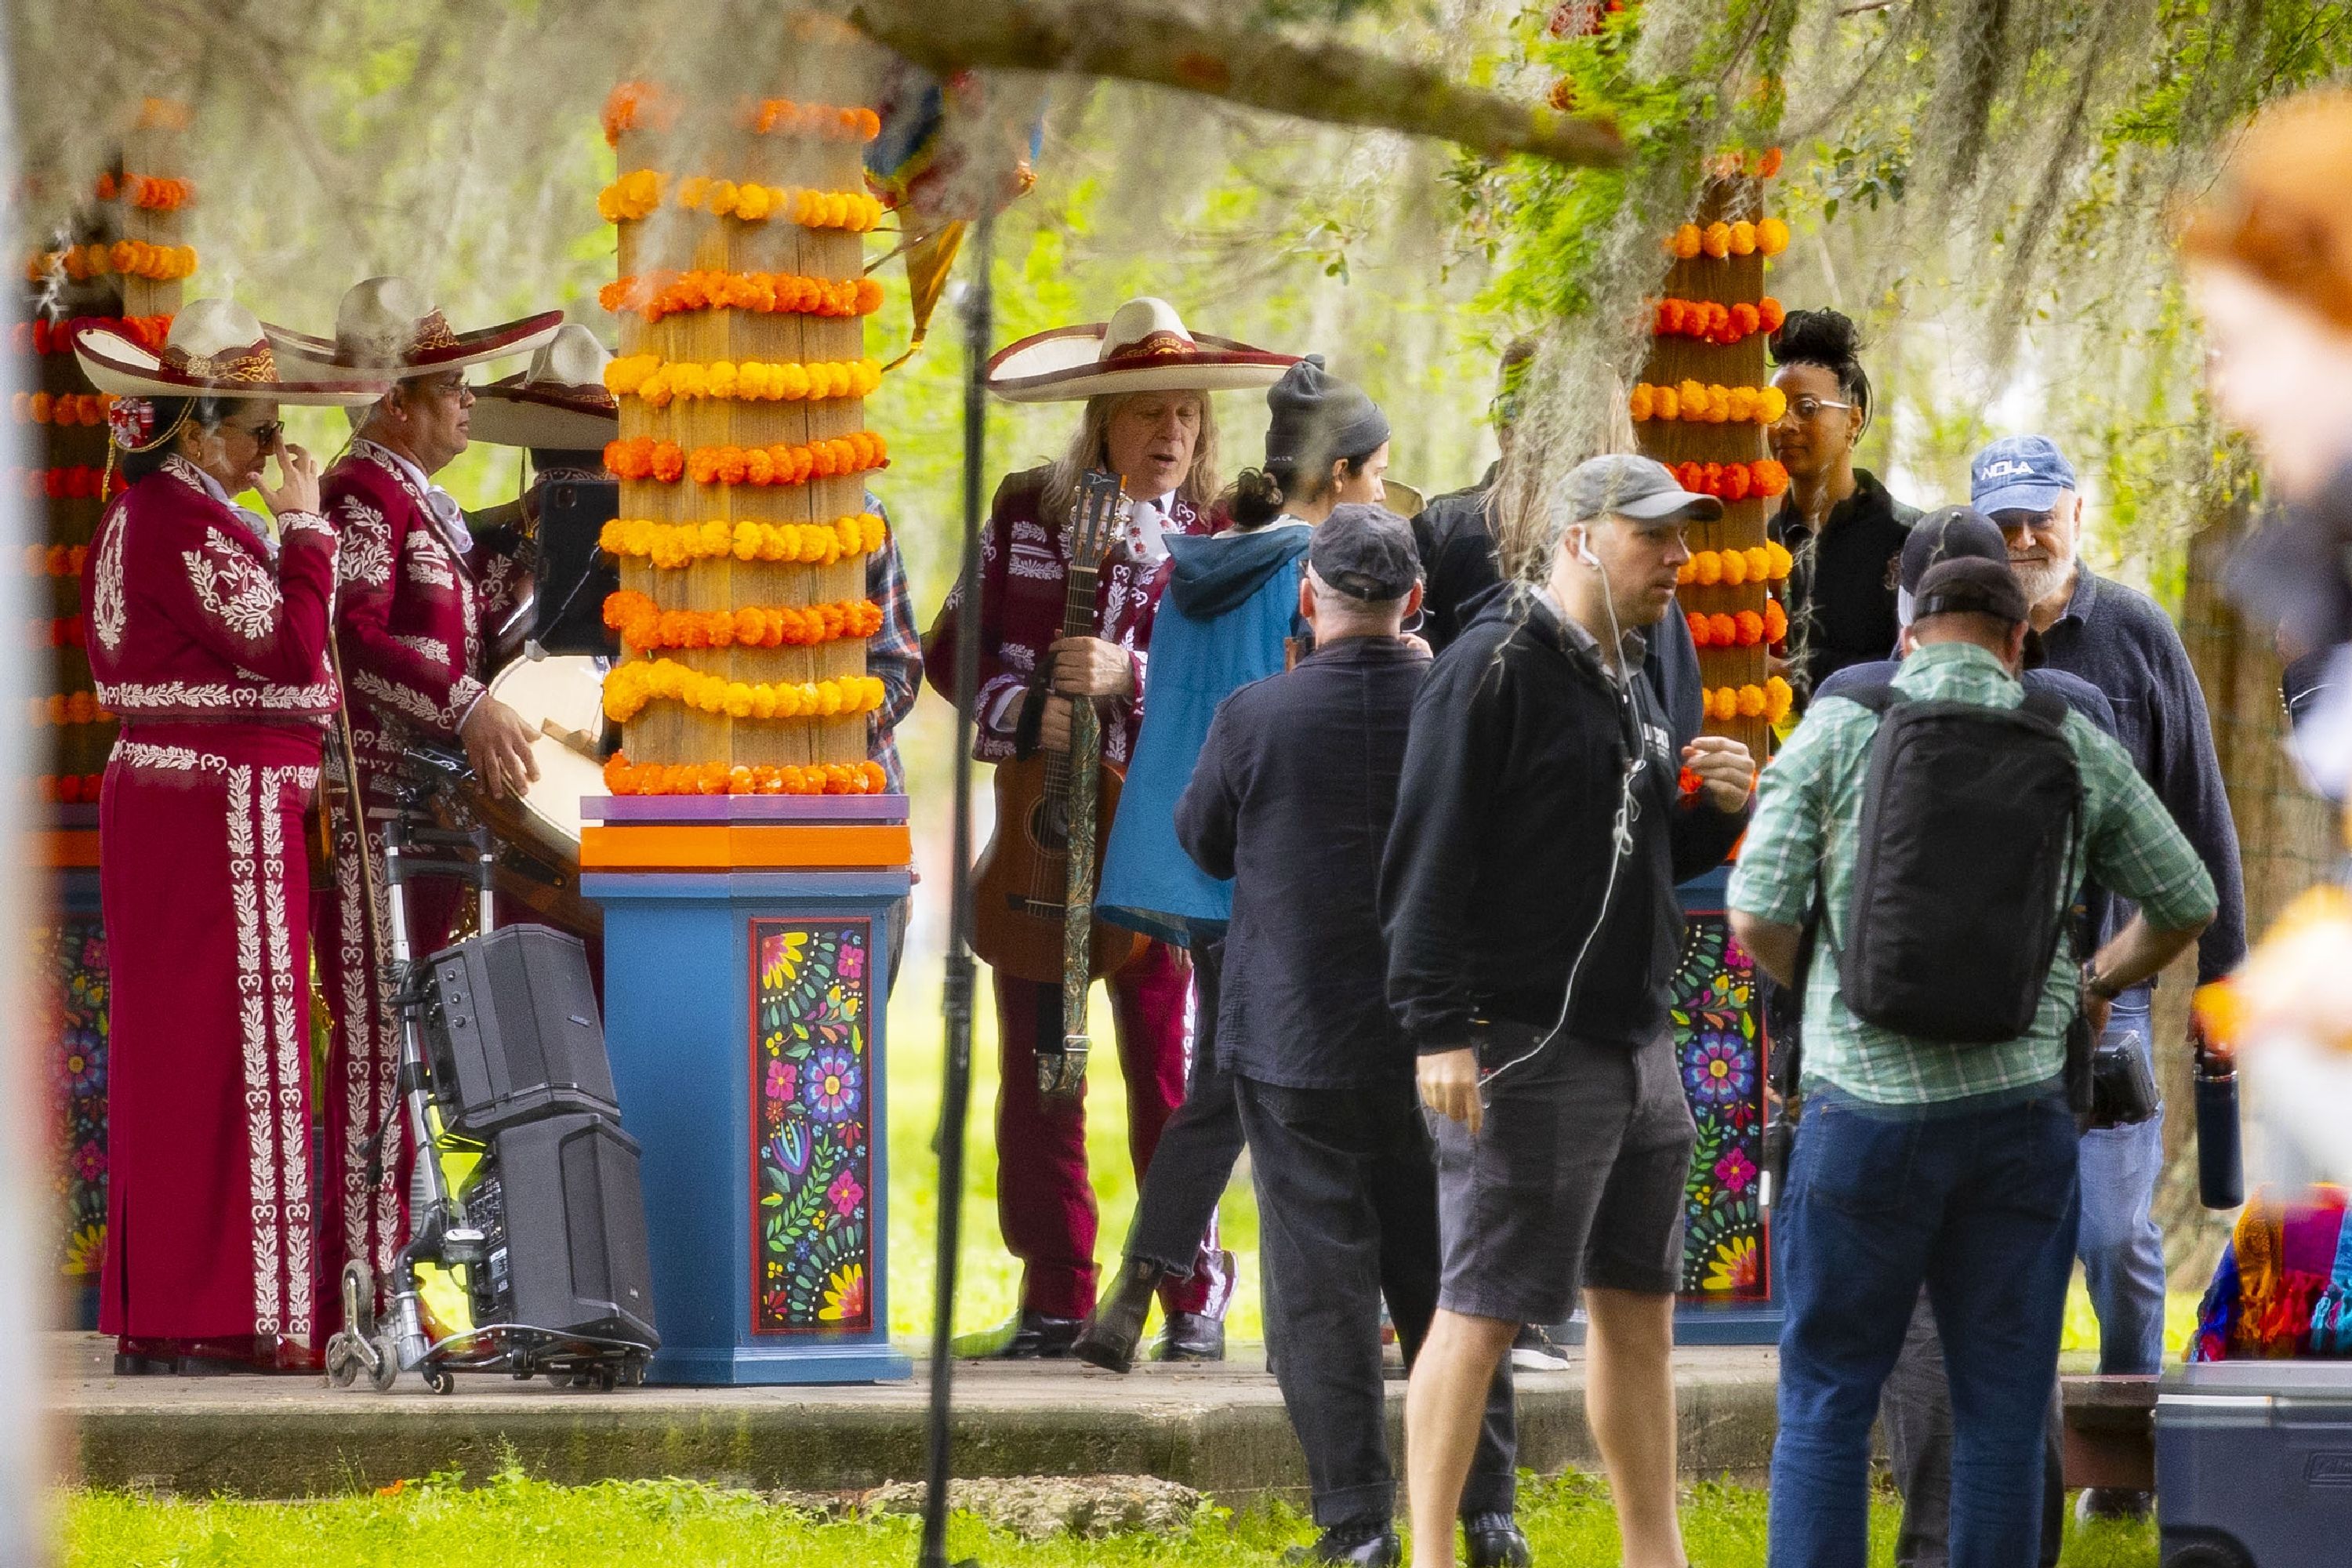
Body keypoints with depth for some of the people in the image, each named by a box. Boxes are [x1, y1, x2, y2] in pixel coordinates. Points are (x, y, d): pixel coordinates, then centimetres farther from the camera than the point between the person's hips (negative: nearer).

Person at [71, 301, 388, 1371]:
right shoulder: (186, 523, -16)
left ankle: (154, 1318, 14)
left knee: (166, 1048, 11)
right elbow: (289, 650, -19)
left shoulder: (139, 517, 16)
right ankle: (235, 1314, -6)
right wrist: (303, 528, -12)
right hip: (226, 807, -10)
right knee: (234, 1043, -7)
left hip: (159, 796, 10)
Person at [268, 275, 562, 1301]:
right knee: (376, 1040, -11)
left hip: (429, 803, 10)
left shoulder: (426, 500, 20)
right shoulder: (363, 490, -10)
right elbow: (355, 636, -21)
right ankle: (361, 1284, -12)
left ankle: (387, 1270, 13)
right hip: (372, 806, -10)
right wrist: (468, 711, -30)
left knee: (404, 1042, 10)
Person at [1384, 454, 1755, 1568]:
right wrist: (1440, 1029, -22)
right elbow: (1430, 858, -16)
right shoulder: (1495, 670, -11)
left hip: (1634, 1046, 9)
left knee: (1639, 1308, 12)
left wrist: (1711, 809, 4)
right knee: (1482, 1311, -6)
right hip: (1524, 1048, -9)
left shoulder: (1626, 686, 17)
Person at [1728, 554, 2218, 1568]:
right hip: (2020, 1106, 2)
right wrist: (2100, 984, 36)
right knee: (2000, 1410, 7)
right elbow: (2186, 904, 16)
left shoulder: (1834, 736, -2)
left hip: (1868, 1104, -2)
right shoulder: (2076, 751, 6)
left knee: (1826, 1400, 6)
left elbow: (1757, 920, -7)